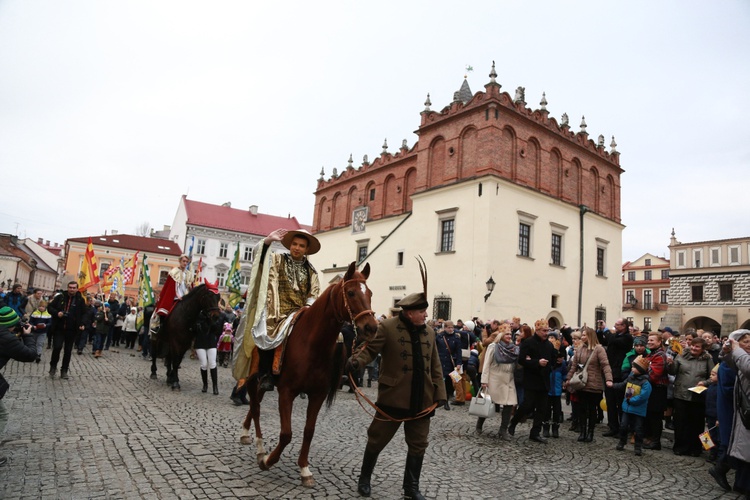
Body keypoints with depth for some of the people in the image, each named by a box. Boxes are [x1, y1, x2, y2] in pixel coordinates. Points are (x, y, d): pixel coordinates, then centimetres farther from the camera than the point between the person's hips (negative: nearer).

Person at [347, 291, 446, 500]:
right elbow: (370, 349, -11)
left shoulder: (430, 333, 7)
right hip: (393, 397, -4)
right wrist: (356, 361, -32)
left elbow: (435, 367, 11)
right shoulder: (387, 327, -9)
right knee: (377, 440, 10)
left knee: (418, 445, 12)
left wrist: (440, 393, 5)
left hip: (422, 400, 5)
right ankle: (364, 479, 32)